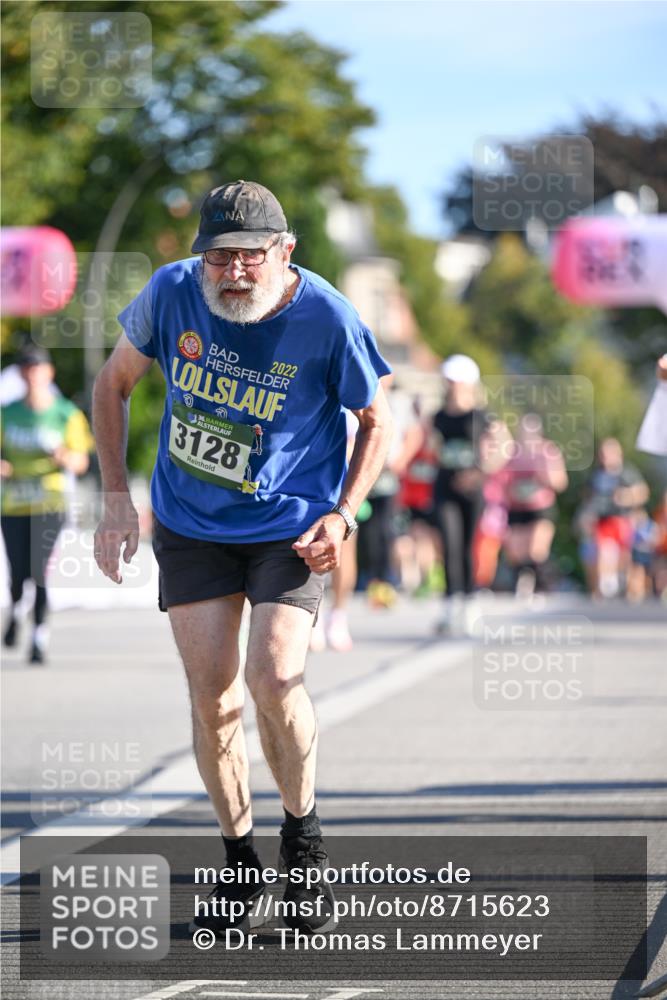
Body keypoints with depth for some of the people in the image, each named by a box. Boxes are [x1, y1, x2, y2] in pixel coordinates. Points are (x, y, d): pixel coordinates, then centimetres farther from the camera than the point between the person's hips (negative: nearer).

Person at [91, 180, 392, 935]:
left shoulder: (327, 319, -18)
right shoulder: (171, 293, -13)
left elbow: (375, 420, -1)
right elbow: (113, 383, 4)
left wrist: (343, 515, -12)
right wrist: (115, 496, -1)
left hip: (291, 528, -3)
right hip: (190, 526, 3)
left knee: (273, 679, -18)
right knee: (211, 695, 0)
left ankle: (303, 837, 8)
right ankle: (239, 863, 18)